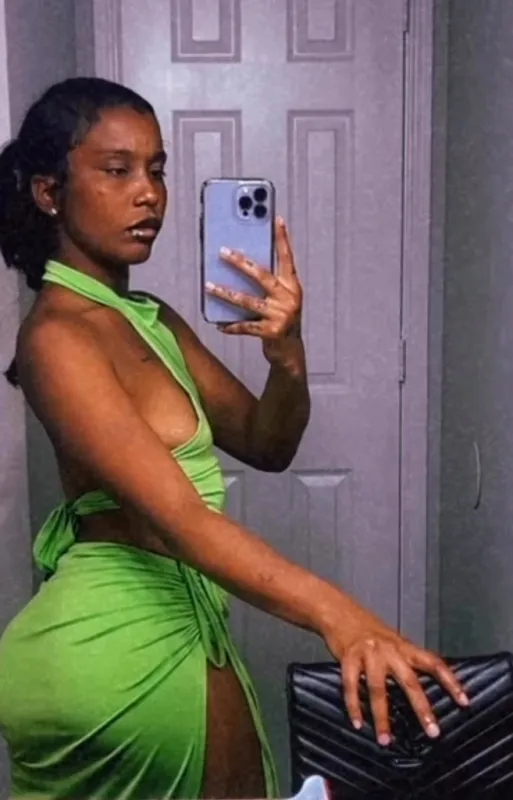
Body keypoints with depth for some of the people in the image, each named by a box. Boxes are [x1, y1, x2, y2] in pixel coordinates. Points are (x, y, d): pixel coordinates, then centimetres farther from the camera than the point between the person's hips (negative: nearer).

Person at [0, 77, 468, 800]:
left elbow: (266, 446, 4)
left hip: (167, 621, 8)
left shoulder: (153, 320, 8)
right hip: (122, 639, -8)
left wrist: (287, 353, -17)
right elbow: (174, 511, -31)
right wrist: (336, 613, -42)